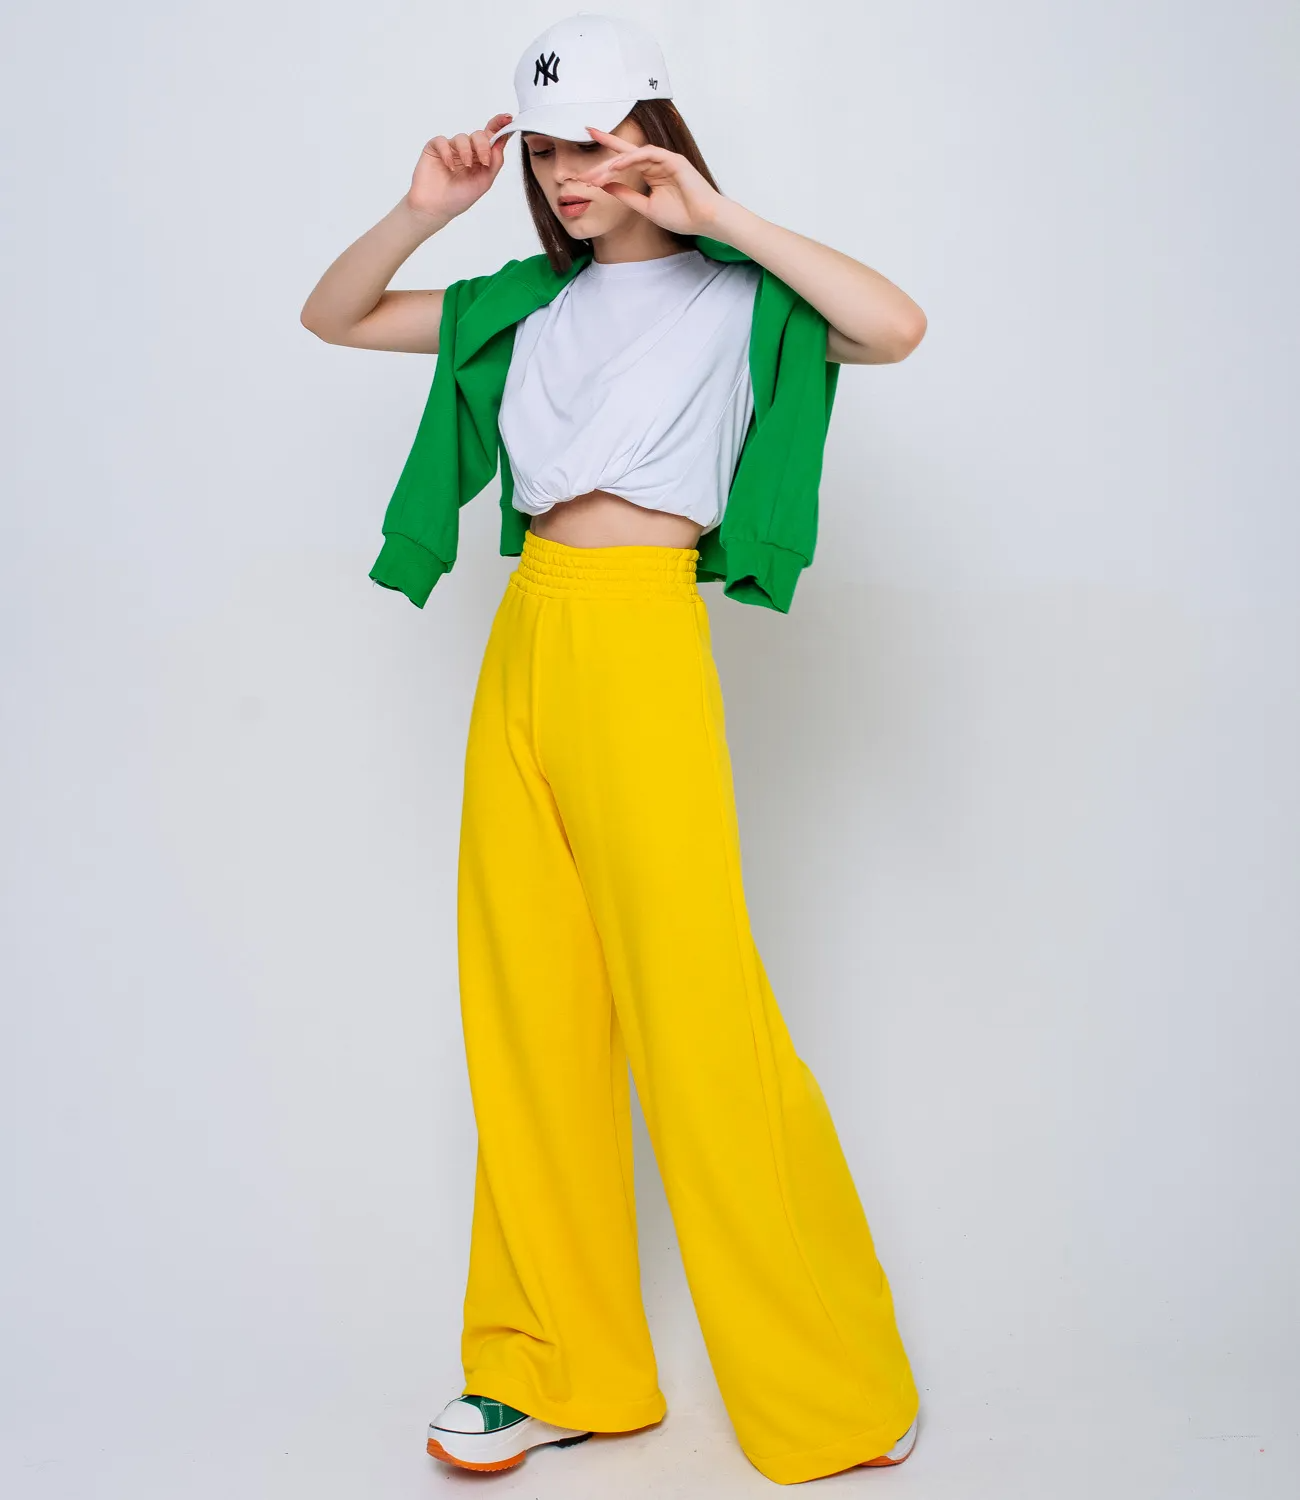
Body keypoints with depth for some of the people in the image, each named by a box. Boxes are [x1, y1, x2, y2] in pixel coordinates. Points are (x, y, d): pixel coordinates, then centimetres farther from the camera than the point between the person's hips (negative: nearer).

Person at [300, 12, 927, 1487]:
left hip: (641, 644, -6)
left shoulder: (732, 293, 5)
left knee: (696, 1007, -8)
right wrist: (420, 211, 7)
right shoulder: (527, 304, 19)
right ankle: (556, 1365, 18)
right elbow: (332, 316, 23)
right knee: (525, 1006, 5)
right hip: (523, 645, 6)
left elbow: (898, 328, -14)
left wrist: (719, 214, -11)